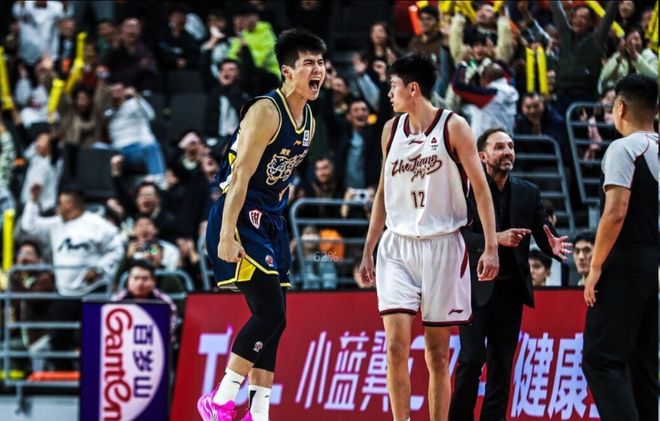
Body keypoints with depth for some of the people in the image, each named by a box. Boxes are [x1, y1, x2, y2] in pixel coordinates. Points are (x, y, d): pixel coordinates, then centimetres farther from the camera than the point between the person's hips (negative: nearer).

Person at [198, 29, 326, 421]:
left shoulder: (309, 121, 11)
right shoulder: (266, 112, -16)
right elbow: (241, 175, -21)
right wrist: (227, 235, -27)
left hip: (271, 221, 9)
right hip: (240, 219, -9)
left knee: (273, 319, 6)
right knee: (270, 311, -16)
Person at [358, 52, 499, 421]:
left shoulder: (453, 127, -5)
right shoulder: (392, 129, 9)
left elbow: (481, 187, -5)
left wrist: (491, 247, -13)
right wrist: (368, 251, 15)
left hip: (441, 246, -3)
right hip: (397, 246, 3)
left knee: (438, 354, 2)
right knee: (396, 344, -11)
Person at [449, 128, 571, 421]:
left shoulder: (528, 193, 8)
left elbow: (543, 236, 2)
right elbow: (459, 236, -14)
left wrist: (554, 247, -21)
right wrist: (496, 239, -28)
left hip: (510, 290, 4)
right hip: (476, 289, -4)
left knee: (502, 364, 4)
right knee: (472, 359, -10)